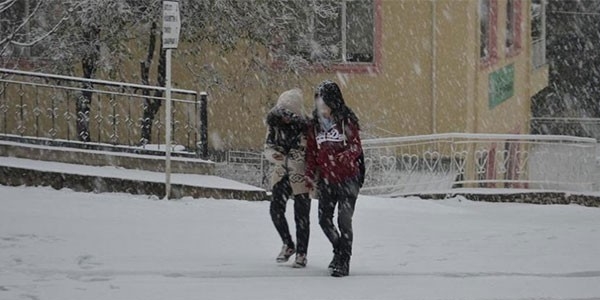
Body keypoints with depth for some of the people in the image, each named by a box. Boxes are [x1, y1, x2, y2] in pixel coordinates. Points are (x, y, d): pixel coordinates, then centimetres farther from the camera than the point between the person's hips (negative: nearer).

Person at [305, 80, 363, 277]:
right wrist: (310, 176, 6)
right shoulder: (315, 124, 7)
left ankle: (343, 261, 0)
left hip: (347, 178, -5)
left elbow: (356, 147, -10)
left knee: (344, 220, -8)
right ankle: (340, 251, 32)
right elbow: (312, 152, 13)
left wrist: (342, 158, -29)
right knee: (324, 220, 8)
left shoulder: (346, 121, -8)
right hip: (326, 180, 5)